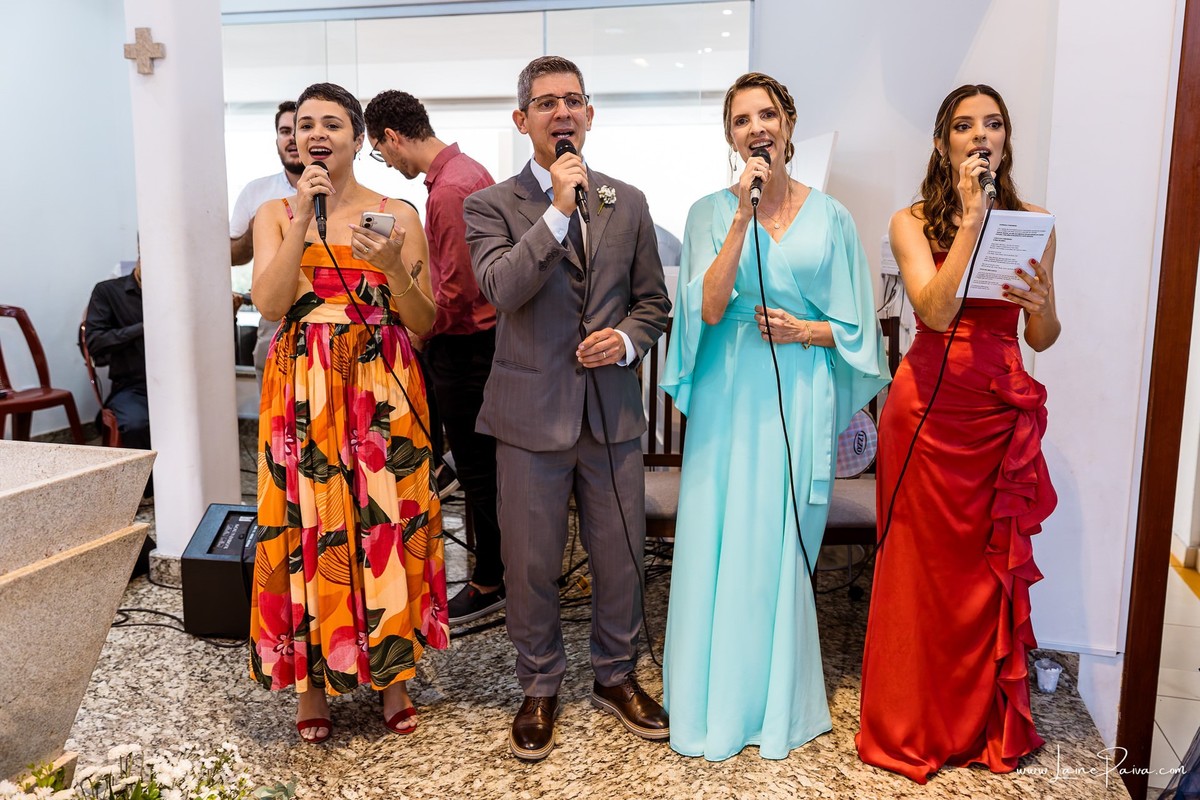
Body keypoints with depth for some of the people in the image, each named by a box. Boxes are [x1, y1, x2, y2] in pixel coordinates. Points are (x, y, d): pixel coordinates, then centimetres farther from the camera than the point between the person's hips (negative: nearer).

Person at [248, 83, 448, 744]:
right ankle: (312, 677, 21)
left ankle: (392, 671, 21)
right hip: (303, 391, 1)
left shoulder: (398, 215, 4)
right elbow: (269, 302, -9)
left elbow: (423, 323, 1)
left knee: (386, 521, 3)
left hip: (382, 390, 0)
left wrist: (392, 266, -16)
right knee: (307, 523, 3)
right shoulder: (276, 214, 8)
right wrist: (303, 217, -12)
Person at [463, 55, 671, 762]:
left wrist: (627, 340, -8)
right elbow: (503, 289, -19)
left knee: (621, 557, 13)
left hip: (614, 411, 3)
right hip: (533, 413, -2)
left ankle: (616, 676, 35)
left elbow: (654, 302, 12)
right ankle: (541, 689, 30)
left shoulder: (629, 203, 9)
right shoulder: (491, 206, -1)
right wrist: (558, 210, -21)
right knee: (532, 565, 9)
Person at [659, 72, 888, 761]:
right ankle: (717, 700, 23)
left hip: (800, 396, 1)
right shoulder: (712, 211, 2)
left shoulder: (829, 217, 5)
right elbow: (709, 308, -12)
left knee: (785, 547, 8)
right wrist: (744, 215, -16)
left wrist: (804, 330, -12)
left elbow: (853, 326, 7)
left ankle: (779, 702, 27)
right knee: (720, 543, 4)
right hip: (728, 397, 0)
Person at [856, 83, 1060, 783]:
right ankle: (914, 724, 25)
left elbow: (1043, 340, 8)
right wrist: (971, 219, -17)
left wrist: (1042, 303, -13)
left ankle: (985, 722, 31)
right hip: (929, 408, -2)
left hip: (1003, 412, 3)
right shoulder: (914, 222, -1)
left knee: (992, 564, 10)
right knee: (923, 564, 6)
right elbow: (936, 311, -17)